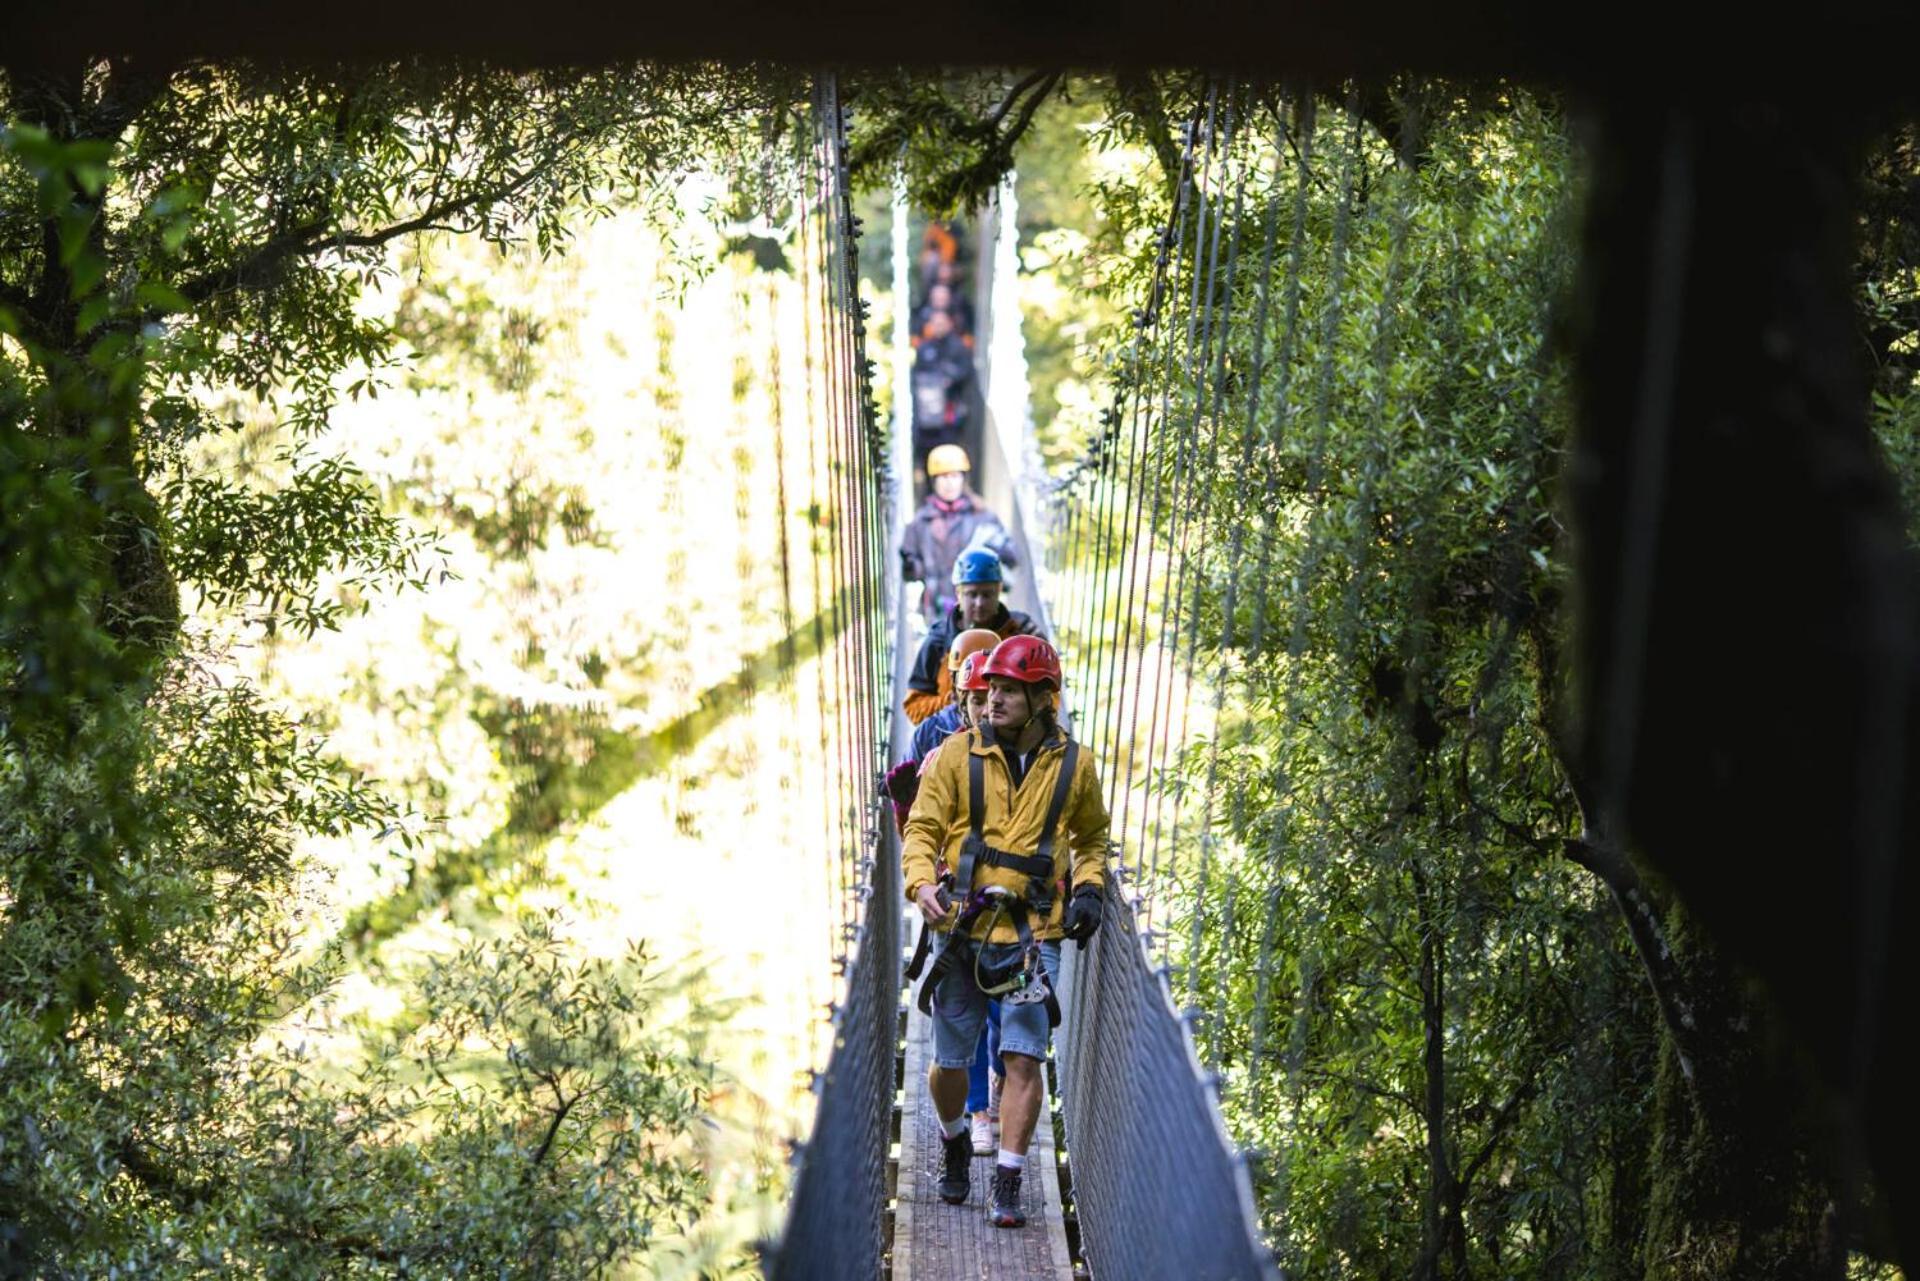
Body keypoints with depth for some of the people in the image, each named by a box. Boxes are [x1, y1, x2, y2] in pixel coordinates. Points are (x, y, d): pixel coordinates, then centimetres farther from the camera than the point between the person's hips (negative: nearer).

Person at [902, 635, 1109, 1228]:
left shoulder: (1074, 765, 3)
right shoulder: (957, 753, -1)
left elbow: (1091, 838, 20)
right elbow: (923, 828, -1)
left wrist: (1089, 888, 3)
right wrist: (921, 883, -19)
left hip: (1035, 931, 0)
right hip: (963, 927, 0)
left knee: (1023, 1058, -9)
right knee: (950, 1063, 8)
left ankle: (1007, 1187, 2)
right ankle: (955, 1142, 39)